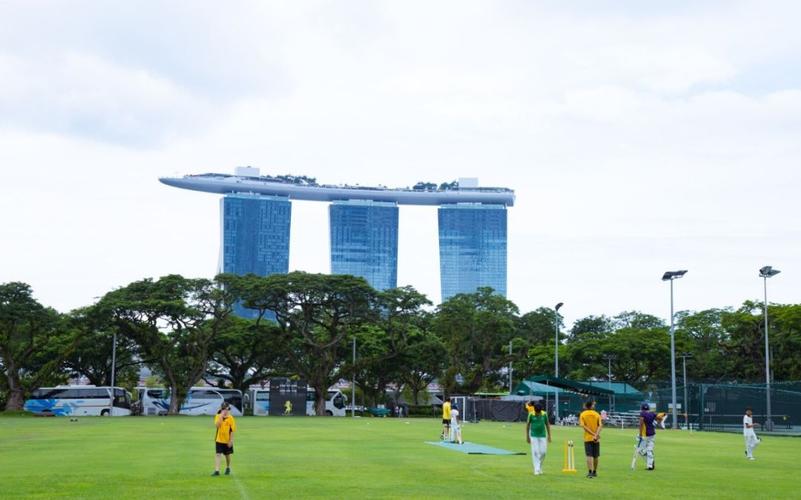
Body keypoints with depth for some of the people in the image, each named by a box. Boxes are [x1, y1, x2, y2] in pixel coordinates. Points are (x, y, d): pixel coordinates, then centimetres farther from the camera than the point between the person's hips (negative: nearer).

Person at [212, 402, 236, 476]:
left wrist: (231, 441, -10)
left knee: (227, 455, 16)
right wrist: (221, 416, -23)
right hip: (219, 439, 0)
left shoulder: (230, 418, -8)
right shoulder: (218, 416, -4)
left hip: (227, 440, 0)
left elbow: (232, 430, -7)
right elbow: (217, 425, -21)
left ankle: (228, 468, 39)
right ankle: (216, 470, -11)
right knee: (217, 454, -10)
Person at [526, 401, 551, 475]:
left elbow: (547, 425, 7)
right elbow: (528, 425, 1)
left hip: (543, 436, 2)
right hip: (534, 436, -2)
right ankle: (537, 470, -2)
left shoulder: (544, 414, -3)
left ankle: (540, 467, 23)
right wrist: (527, 436, 0)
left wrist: (549, 435, 7)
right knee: (535, 452, -6)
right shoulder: (531, 415, -7)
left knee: (543, 452, 0)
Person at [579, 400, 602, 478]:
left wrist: (593, 434, -15)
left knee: (589, 456, -6)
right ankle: (594, 472, 25)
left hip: (587, 438, -2)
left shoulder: (582, 414, 1)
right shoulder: (597, 414, 4)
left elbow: (583, 426, -12)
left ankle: (590, 472, -19)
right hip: (596, 439, 2)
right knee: (595, 456, 14)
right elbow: (600, 425, -10)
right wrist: (596, 435, -18)